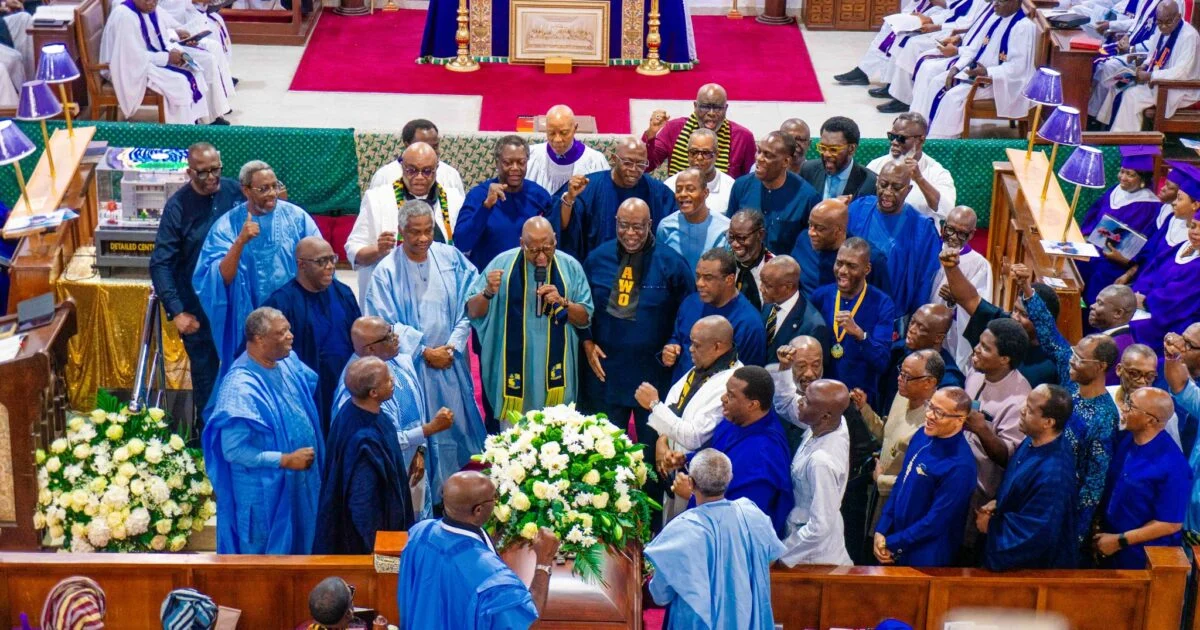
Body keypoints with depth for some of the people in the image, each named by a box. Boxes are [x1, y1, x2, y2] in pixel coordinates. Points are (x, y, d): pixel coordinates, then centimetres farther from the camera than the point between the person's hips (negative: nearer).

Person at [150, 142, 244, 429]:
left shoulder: (235, 191, -5)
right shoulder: (178, 207, -13)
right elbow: (161, 264, -15)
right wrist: (176, 311, -22)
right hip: (198, 310, -2)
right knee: (205, 376, 11)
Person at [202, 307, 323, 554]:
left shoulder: (290, 362, -3)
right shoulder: (241, 387, -27)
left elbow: (316, 385, 19)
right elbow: (233, 450, -26)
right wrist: (285, 460, -26)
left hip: (300, 485, 7)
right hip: (265, 494, -7)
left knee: (299, 549, 23)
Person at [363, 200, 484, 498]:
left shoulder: (451, 257, 1)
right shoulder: (387, 270, -9)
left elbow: (467, 305, 2)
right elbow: (385, 325, -10)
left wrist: (453, 345, -9)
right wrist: (425, 352, -12)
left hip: (451, 361, 3)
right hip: (412, 365, -3)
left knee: (456, 425, 8)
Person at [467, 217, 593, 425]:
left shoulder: (570, 267, -1)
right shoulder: (503, 263, -4)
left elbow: (584, 318, 3)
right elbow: (473, 312, -2)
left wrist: (562, 302, -15)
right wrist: (488, 293, -21)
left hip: (555, 371, 1)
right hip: (514, 369, -1)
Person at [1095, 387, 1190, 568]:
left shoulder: (1172, 466, -24)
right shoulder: (1126, 439, -2)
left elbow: (1171, 524, -20)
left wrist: (1120, 541, -17)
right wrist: (1098, 525, 0)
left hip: (1144, 559, -7)